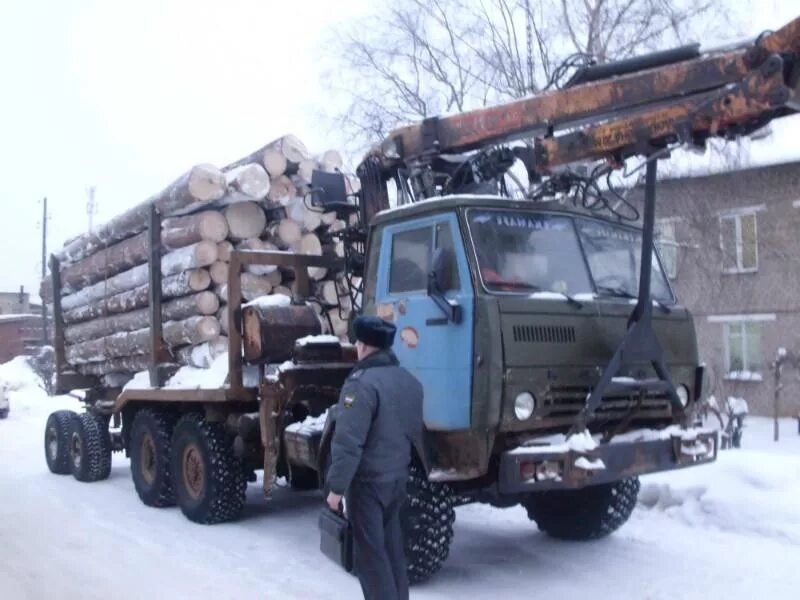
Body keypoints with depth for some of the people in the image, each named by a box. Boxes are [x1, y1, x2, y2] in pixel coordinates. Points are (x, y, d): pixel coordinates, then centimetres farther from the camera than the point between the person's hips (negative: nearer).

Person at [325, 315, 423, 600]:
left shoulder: (362, 383, -20)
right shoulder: (411, 381, 7)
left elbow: (348, 442, -23)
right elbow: (415, 432, 15)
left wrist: (336, 487, -17)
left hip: (368, 481, -8)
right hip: (398, 478, 8)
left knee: (370, 553, 0)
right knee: (392, 548, 18)